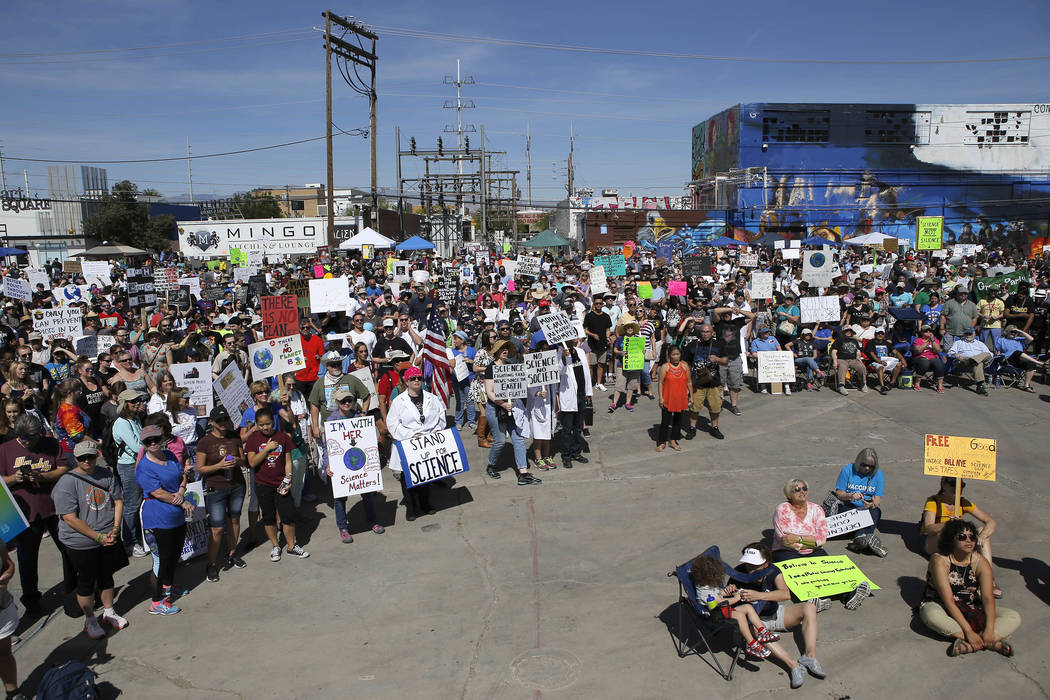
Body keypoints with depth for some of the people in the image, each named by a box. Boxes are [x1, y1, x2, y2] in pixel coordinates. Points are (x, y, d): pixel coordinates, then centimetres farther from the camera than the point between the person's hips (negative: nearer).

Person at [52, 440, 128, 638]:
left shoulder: (106, 474, 0)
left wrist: (115, 529, -9)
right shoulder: (67, 482, -16)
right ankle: (90, 620, 28)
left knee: (106, 576, 19)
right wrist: (98, 537, -19)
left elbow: (118, 501, 6)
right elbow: (70, 518, -19)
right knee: (86, 583, 9)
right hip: (81, 544, -4)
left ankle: (108, 612, 38)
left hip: (109, 538, 4)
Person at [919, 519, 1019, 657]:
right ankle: (993, 643, -34)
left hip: (971, 608, 4)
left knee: (1014, 618, -14)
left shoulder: (981, 562, -8)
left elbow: (988, 598, -18)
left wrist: (989, 630, -32)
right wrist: (968, 631, -33)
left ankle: (968, 645, -32)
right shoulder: (940, 561, -19)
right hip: (942, 607, -4)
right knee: (931, 616, -39)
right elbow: (948, 600, -25)